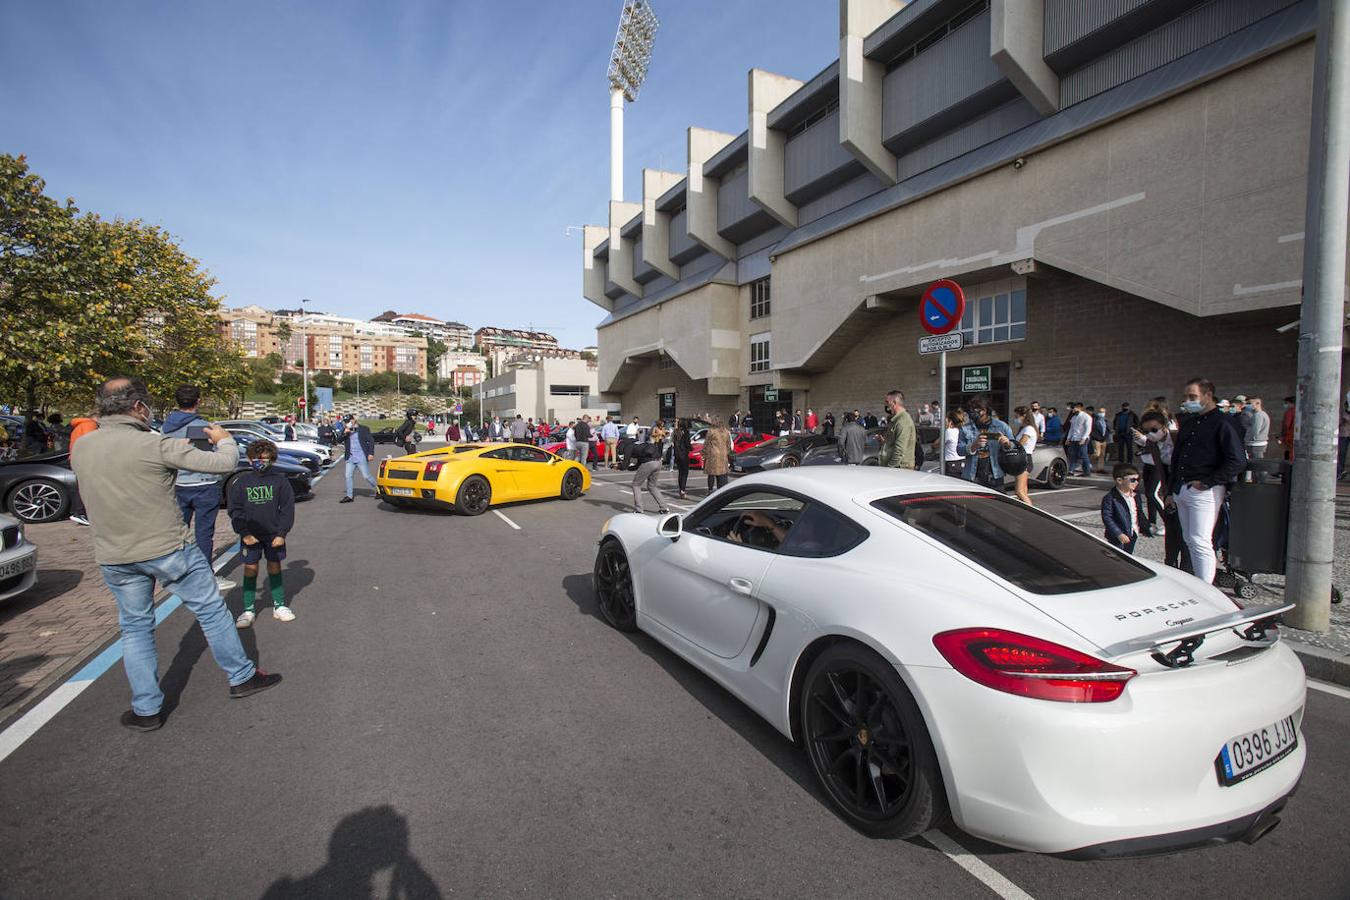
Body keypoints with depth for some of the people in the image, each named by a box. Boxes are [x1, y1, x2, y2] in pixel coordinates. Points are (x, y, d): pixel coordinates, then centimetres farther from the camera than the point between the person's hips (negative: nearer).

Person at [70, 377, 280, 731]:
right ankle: (241, 677, 23)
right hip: (168, 550, -5)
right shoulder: (156, 445, -19)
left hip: (114, 557, 5)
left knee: (135, 628, 17)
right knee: (211, 611, 11)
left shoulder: (81, 449, 0)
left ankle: (146, 709, 23)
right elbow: (224, 463, -16)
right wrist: (224, 439, 6)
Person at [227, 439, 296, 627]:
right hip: (250, 536, 0)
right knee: (250, 569, 4)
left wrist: (282, 533, -8)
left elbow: (287, 508, -3)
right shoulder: (240, 482, -2)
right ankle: (248, 610, 13)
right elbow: (235, 511, 0)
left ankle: (279, 606, 19)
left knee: (275, 568, 9)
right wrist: (244, 533, -9)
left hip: (274, 534, 0)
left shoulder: (280, 480, -4)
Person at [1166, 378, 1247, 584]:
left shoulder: (1222, 423, -8)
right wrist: (1171, 491, 18)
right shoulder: (1189, 423, 17)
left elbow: (1238, 461, -14)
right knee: (1190, 542, 11)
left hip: (1205, 491, -8)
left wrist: (1207, 482, -14)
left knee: (1200, 542, -10)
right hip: (1181, 490, 8)